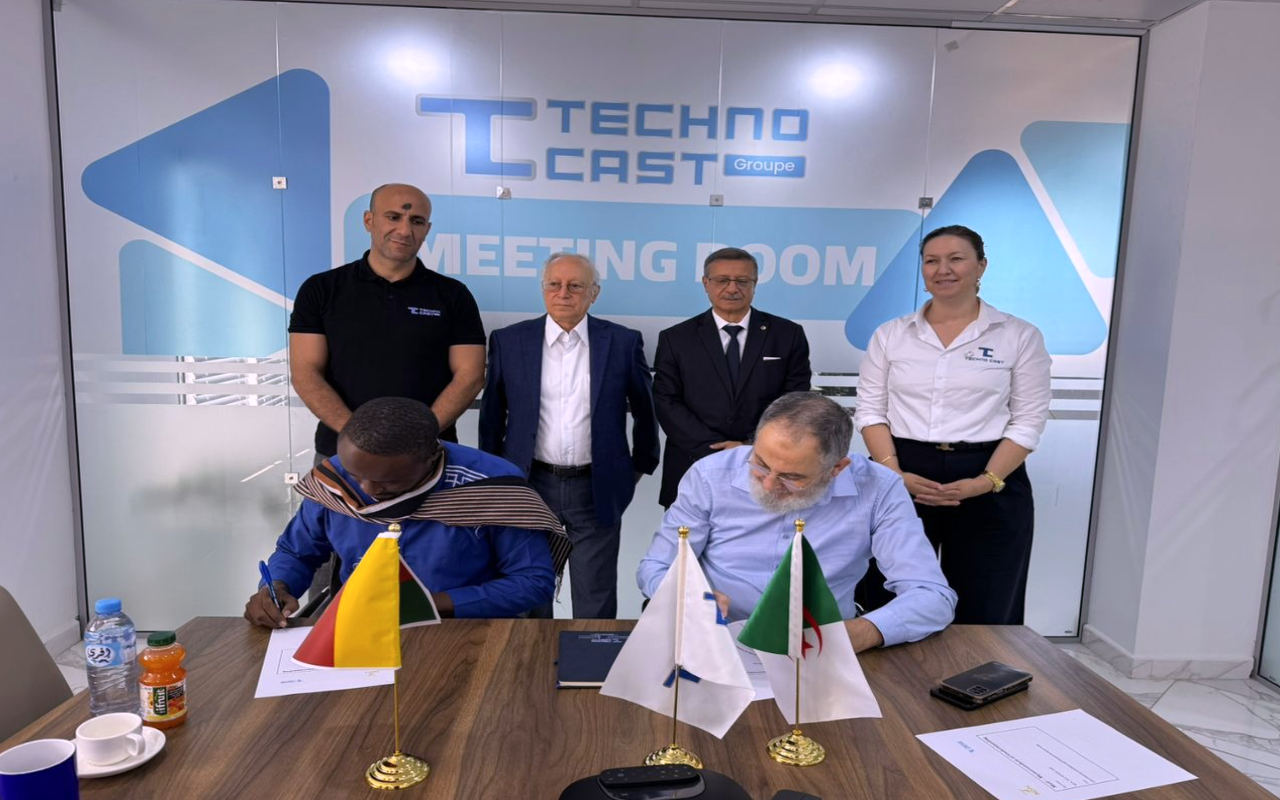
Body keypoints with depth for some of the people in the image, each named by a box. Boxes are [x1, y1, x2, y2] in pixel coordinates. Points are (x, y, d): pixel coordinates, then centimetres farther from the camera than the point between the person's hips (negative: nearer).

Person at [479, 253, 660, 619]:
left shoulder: (623, 342, -2)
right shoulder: (509, 341, 0)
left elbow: (644, 409, 9)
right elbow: (492, 414, 8)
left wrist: (641, 465, 14)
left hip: (597, 489, -1)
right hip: (530, 485, 1)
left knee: (596, 605, 9)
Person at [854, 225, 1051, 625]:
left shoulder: (1020, 336, 3)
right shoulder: (890, 335, 7)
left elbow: (1028, 421, 0)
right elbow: (871, 411, 4)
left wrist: (985, 482, -13)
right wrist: (894, 473, -11)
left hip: (989, 486, -1)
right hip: (901, 481, 1)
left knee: (982, 616, 6)